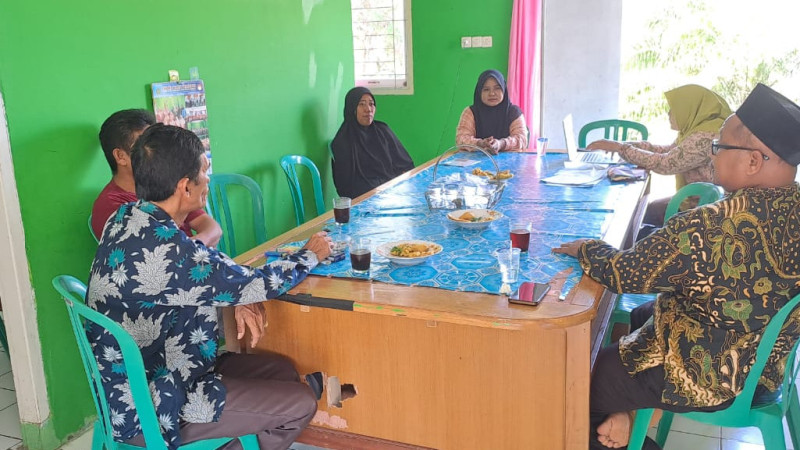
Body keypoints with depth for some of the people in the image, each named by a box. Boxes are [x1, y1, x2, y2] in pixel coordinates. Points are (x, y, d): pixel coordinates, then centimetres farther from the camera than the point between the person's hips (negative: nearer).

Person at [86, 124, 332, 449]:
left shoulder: (128, 217, -3)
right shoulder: (165, 251, -32)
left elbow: (207, 270, 10)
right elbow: (259, 284, -20)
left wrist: (241, 297, -9)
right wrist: (310, 255, -1)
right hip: (148, 412, -9)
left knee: (281, 369, 12)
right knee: (301, 404, -3)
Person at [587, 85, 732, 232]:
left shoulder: (705, 138, -25)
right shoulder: (696, 129, 4)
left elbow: (664, 164, -25)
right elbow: (667, 151, 13)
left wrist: (620, 147, -18)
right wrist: (626, 144, 0)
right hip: (693, 201, 9)